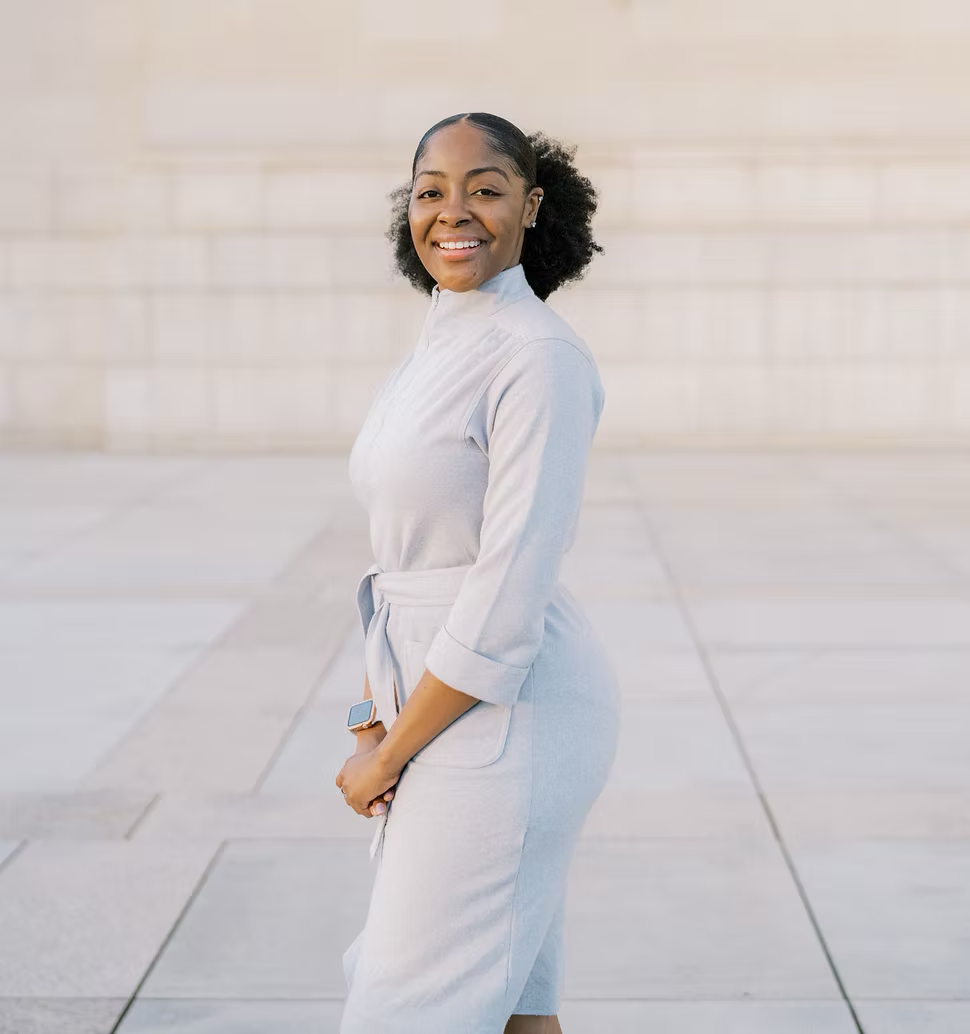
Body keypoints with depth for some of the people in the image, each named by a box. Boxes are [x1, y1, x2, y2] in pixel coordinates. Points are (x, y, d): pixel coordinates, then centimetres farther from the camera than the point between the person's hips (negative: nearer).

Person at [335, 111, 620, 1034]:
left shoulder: (541, 358, -18)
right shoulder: (441, 352, 12)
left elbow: (510, 593, -22)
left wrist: (387, 756, -15)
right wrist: (379, 704, 3)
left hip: (511, 718, -9)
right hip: (448, 705, 9)